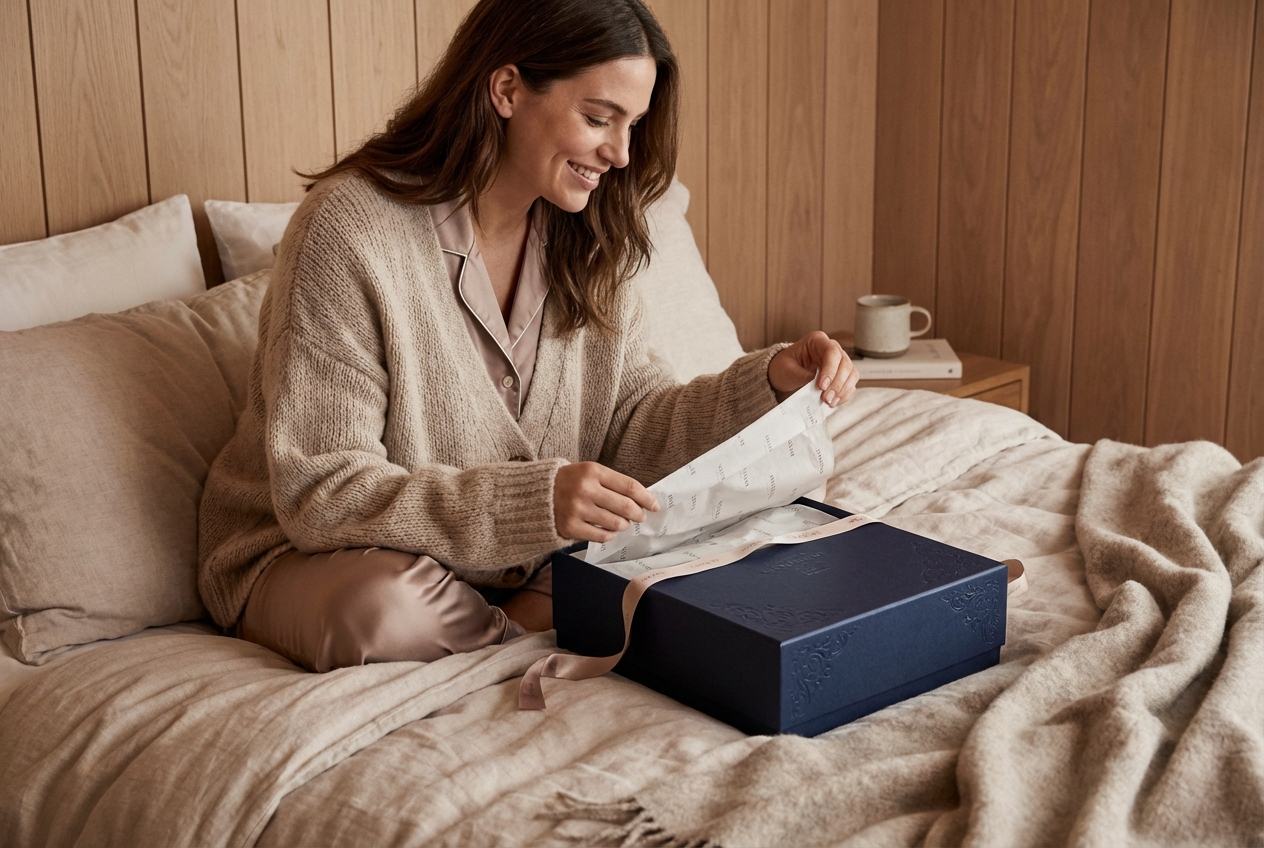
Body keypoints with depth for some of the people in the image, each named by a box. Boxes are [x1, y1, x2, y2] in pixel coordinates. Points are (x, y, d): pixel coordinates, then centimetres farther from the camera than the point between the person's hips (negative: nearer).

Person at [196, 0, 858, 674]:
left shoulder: (587, 243, -2)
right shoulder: (351, 230, -24)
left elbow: (628, 425, 1)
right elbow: (319, 494, -26)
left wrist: (770, 381, -16)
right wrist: (531, 502, -38)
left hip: (515, 561, 5)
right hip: (306, 555, -5)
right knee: (384, 607, -39)